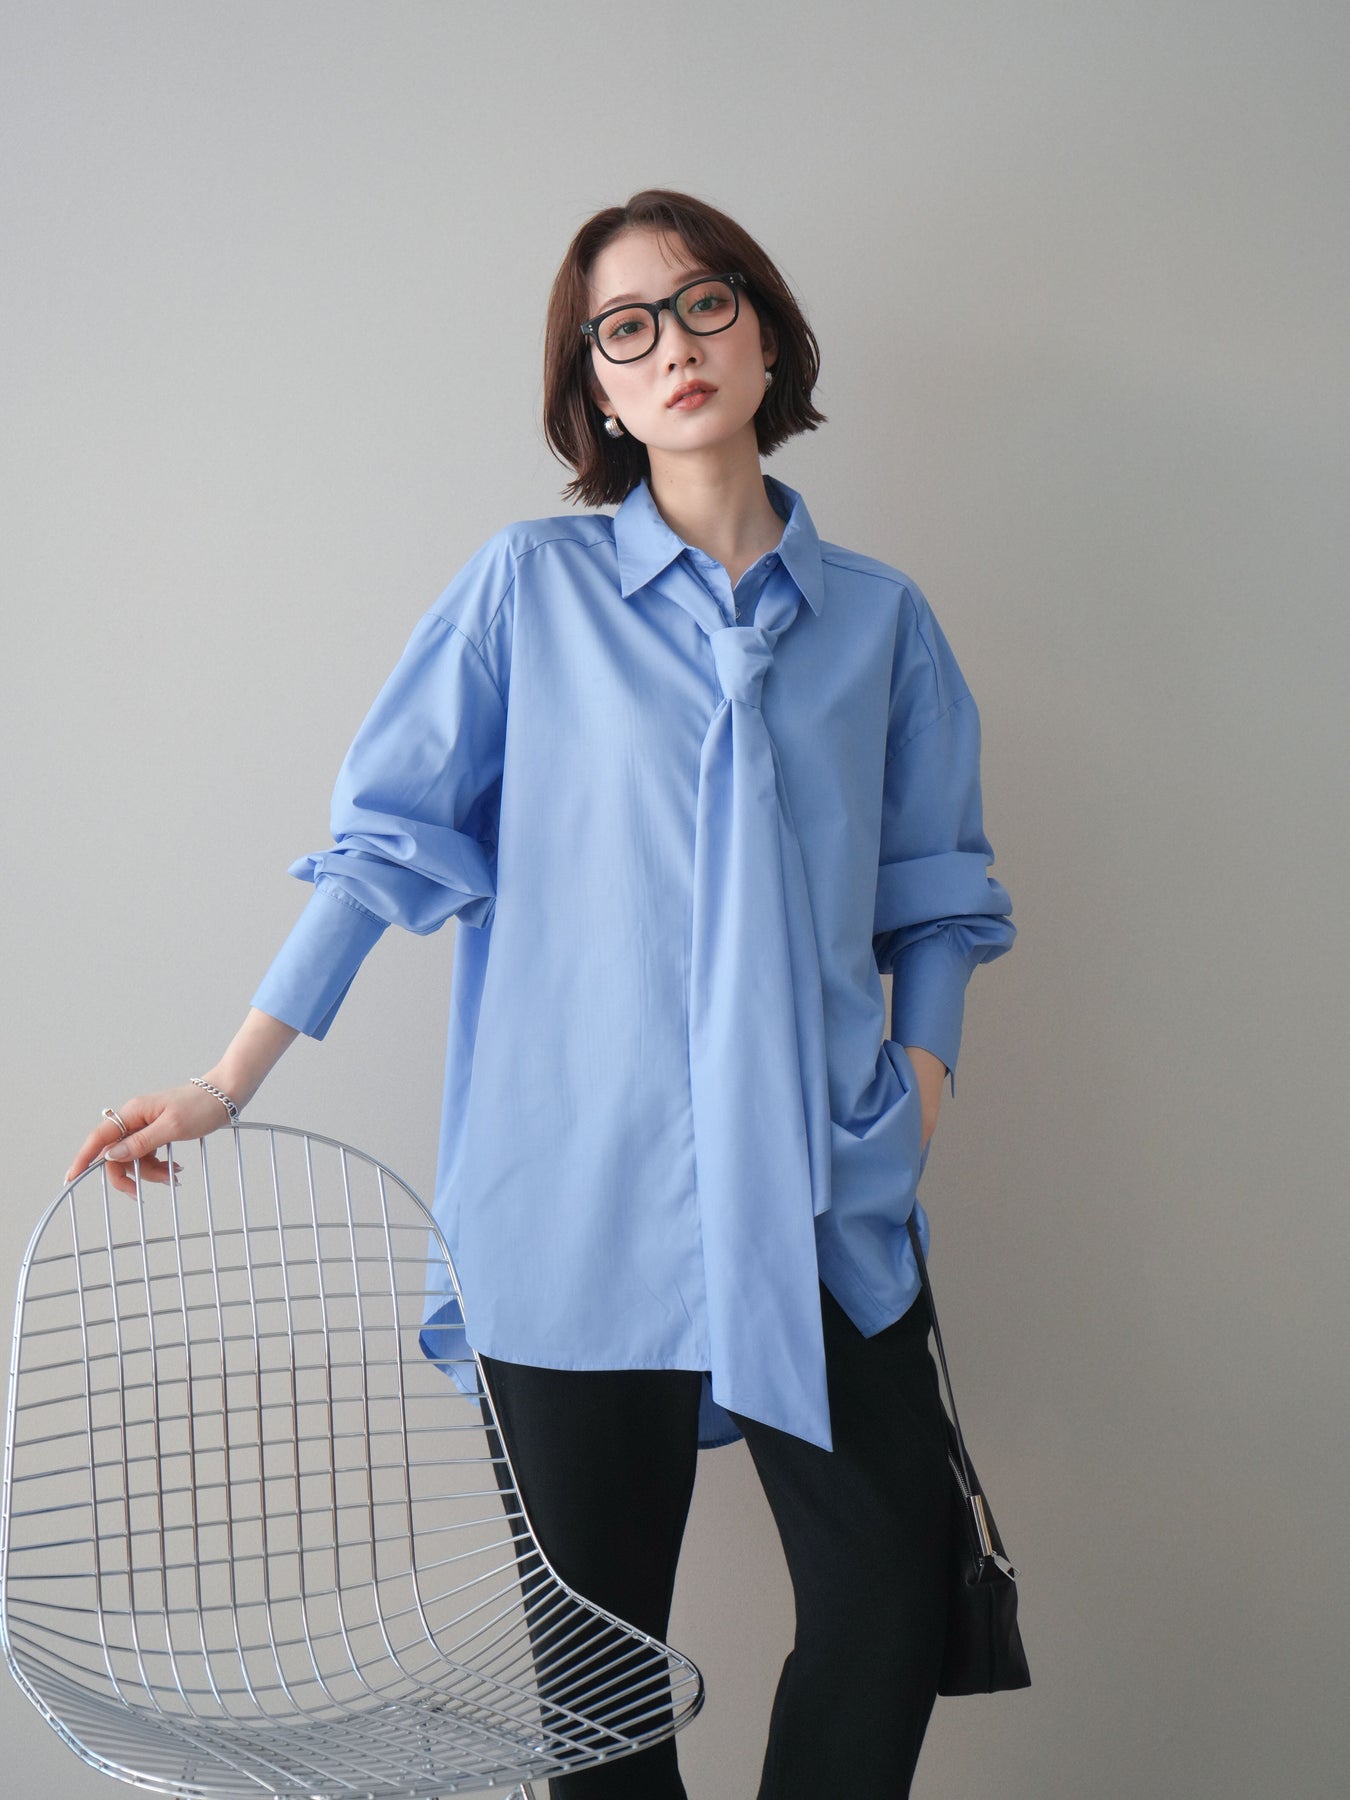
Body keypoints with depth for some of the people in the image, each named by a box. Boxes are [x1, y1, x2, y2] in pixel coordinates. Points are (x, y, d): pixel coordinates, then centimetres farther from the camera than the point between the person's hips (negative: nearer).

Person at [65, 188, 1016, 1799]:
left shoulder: (880, 616, 10)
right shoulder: (531, 585, 3)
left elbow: (933, 885, 16)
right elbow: (391, 838, 2)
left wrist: (922, 1077, 1)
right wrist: (230, 1081, -2)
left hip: (822, 1199, 2)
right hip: (579, 1204, -2)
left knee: (891, 1603, 2)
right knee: (599, 1646, 7)